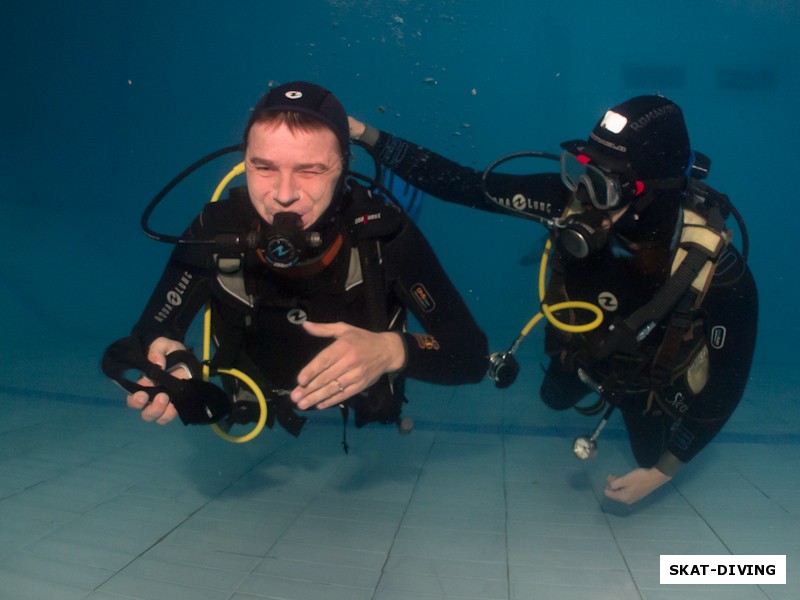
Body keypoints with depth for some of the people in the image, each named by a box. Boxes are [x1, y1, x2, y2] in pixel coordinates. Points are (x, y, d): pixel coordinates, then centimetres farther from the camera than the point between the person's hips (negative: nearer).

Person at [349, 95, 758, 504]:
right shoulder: (574, 199, -37)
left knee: (652, 456, 20)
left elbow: (728, 379, -27)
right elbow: (466, 186, -32)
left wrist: (663, 471, -22)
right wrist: (370, 137, -35)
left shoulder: (716, 270, -40)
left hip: (652, 376, -2)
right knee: (555, 400, 29)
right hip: (582, 348, 3)